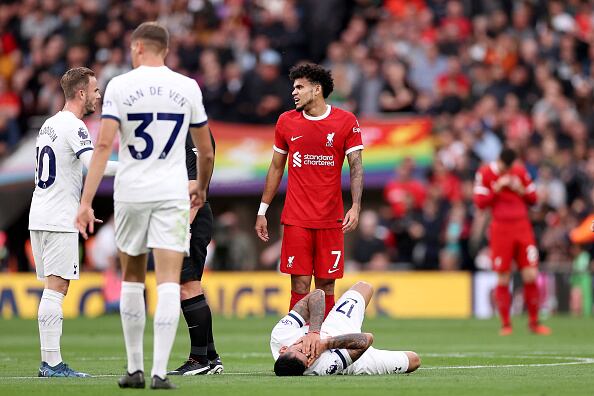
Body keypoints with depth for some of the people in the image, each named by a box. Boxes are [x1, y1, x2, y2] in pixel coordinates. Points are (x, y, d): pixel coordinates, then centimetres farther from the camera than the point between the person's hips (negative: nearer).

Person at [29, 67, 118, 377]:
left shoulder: (49, 125, 18)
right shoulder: (73, 126, -11)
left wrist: (79, 209, 26)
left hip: (39, 217, 9)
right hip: (59, 220, -9)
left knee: (54, 289, 10)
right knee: (55, 289, -10)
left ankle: (48, 362, 7)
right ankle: (53, 362, -13)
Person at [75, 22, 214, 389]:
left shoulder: (120, 86, -3)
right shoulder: (187, 88, 3)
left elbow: (104, 144, -11)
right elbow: (206, 151, 11)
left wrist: (86, 201, -12)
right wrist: (201, 187, 30)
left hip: (131, 193, 0)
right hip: (172, 194, 0)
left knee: (132, 279, 14)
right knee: (168, 281, -5)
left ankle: (135, 368, 18)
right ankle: (160, 371, -14)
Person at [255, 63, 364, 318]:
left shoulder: (346, 122, 1)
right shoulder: (286, 122, 8)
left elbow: (356, 166, 0)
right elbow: (276, 168, 15)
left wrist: (355, 207, -13)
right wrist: (262, 211, 12)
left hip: (331, 220, -1)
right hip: (296, 220, 1)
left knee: (326, 285, 1)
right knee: (300, 285, -5)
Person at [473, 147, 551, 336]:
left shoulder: (521, 171, 7)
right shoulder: (485, 172, -1)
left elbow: (533, 199, 13)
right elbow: (480, 202, -6)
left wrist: (520, 190, -6)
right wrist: (497, 187, -15)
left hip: (523, 228, 2)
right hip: (501, 229, -2)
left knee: (531, 276, -4)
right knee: (503, 279, -3)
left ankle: (534, 322, 7)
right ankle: (505, 324, 6)